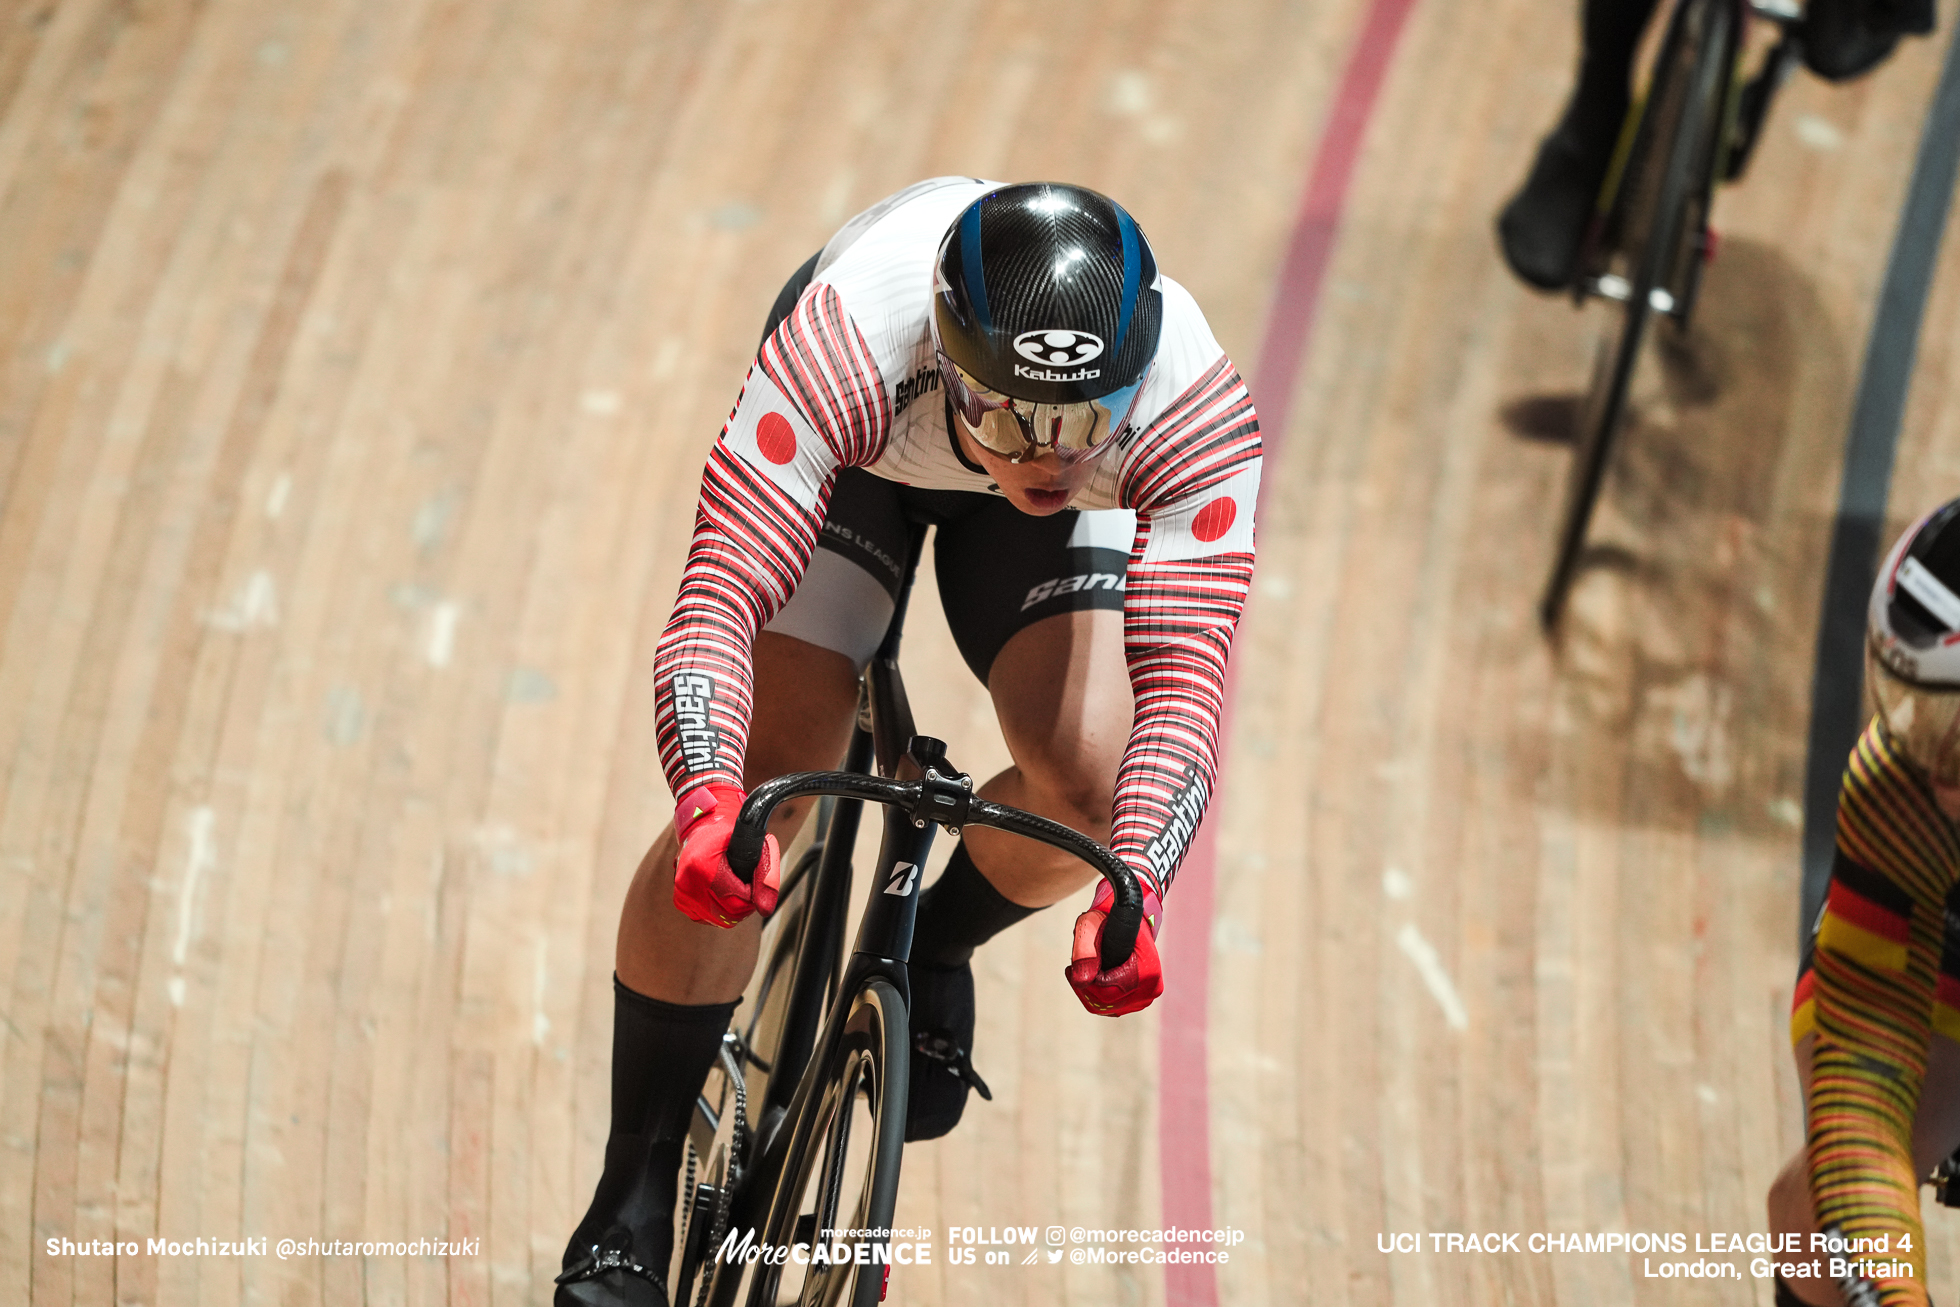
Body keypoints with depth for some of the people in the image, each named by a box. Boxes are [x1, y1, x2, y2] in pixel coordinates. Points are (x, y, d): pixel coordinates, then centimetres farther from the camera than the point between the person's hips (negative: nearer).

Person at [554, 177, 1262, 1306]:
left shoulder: (1199, 410, -40)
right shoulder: (847, 344, -44)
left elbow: (1184, 678, -41)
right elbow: (719, 599, -47)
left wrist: (1135, 890, -57)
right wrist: (711, 798, -64)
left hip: (1053, 522, 1)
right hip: (861, 450, -1)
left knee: (1088, 779, -23)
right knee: (761, 788, -17)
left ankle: (936, 950, 14)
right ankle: (632, 1203, -2)